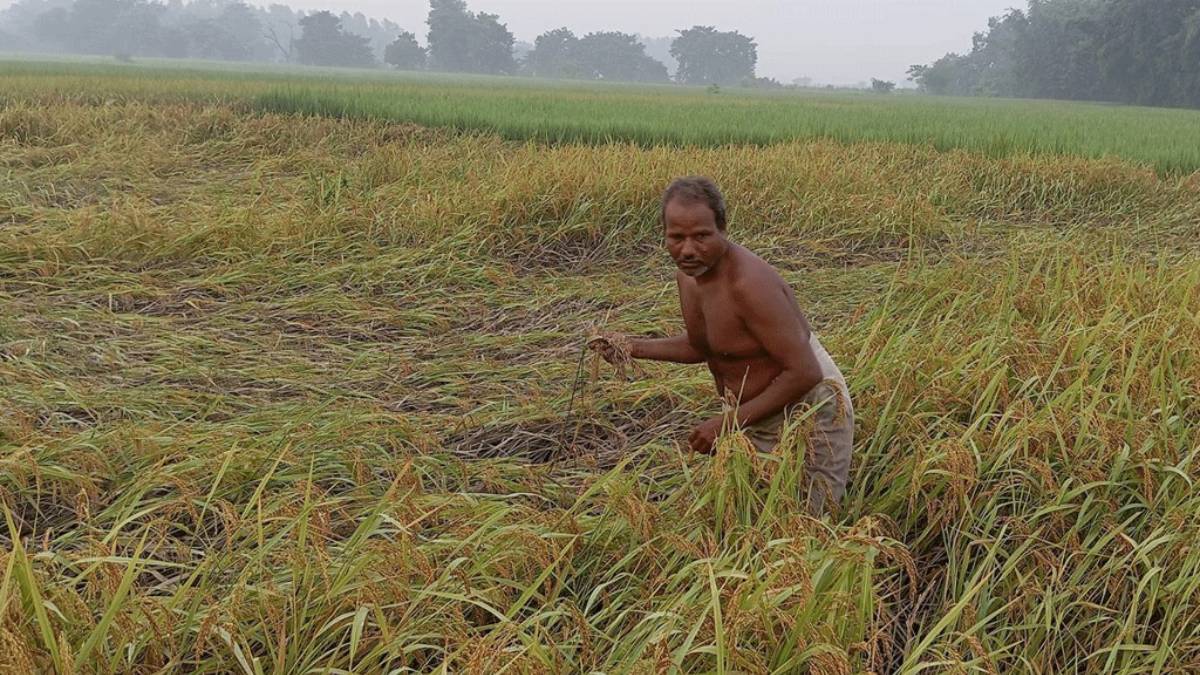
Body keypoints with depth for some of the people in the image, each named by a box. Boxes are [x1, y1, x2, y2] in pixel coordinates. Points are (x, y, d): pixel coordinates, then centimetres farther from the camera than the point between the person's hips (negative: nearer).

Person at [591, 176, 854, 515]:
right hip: (755, 419, 8)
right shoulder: (687, 275, -2)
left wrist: (729, 422, -25)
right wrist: (635, 347, 2)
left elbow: (804, 373, -29)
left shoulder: (750, 282, -30)